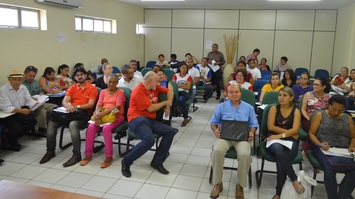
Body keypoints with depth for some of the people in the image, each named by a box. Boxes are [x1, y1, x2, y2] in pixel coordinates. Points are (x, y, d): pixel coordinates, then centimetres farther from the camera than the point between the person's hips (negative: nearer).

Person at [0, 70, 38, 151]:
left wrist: (37, 104, -18)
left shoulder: (23, 88, 2)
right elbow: (7, 108, -25)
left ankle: (13, 139, 3)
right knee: (16, 127, -30)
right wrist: (21, 110, -37)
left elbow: (29, 100, 3)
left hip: (19, 114, 7)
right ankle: (7, 141, 6)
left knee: (32, 120, -16)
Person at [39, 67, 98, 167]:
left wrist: (77, 107, -22)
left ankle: (76, 155, -27)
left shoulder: (92, 88, 2)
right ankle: (50, 151, -1)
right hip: (70, 113, 6)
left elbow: (91, 105, -9)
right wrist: (68, 105, -22)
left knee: (73, 124, -36)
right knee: (51, 122, -14)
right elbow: (64, 101, 4)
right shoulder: (72, 88, 17)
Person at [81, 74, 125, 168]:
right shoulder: (103, 92, 16)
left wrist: (103, 113, -25)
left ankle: (109, 157, -25)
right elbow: (98, 105, 4)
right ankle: (88, 154, -12)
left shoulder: (120, 92, 1)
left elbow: (117, 107, -13)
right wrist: (97, 115, -19)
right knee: (91, 127, -24)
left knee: (106, 128, -34)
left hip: (116, 116, -4)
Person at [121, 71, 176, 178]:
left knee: (170, 131, -9)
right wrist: (165, 103, -1)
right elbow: (150, 108, -15)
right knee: (149, 139, -34)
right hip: (138, 119, -8)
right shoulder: (139, 91, -12)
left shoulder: (155, 88, 13)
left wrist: (168, 106, 11)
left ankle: (157, 162, -2)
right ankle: (126, 161, -12)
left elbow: (169, 91, 25)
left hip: (150, 120, 8)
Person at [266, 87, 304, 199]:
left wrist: (280, 135, -17)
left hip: (290, 141, 0)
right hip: (274, 139, 0)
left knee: (281, 160, -33)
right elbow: (270, 127, -2)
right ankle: (295, 180, -25)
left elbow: (295, 130, -4)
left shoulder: (296, 111, 10)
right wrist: (288, 131, -3)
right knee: (279, 150, -39)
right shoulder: (274, 108, 9)